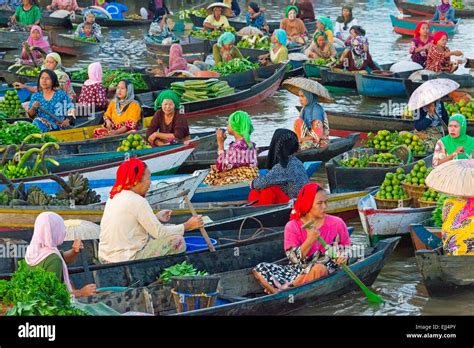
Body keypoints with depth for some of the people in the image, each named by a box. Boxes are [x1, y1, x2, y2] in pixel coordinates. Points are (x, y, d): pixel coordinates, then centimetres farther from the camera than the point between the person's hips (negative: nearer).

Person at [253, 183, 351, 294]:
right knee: (260, 268, -17)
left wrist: (344, 256, -8)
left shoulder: (336, 223, 3)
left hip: (326, 269, -1)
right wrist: (310, 240, -22)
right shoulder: (292, 227, 0)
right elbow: (294, 258, -8)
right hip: (297, 271, 1)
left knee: (318, 268, -40)